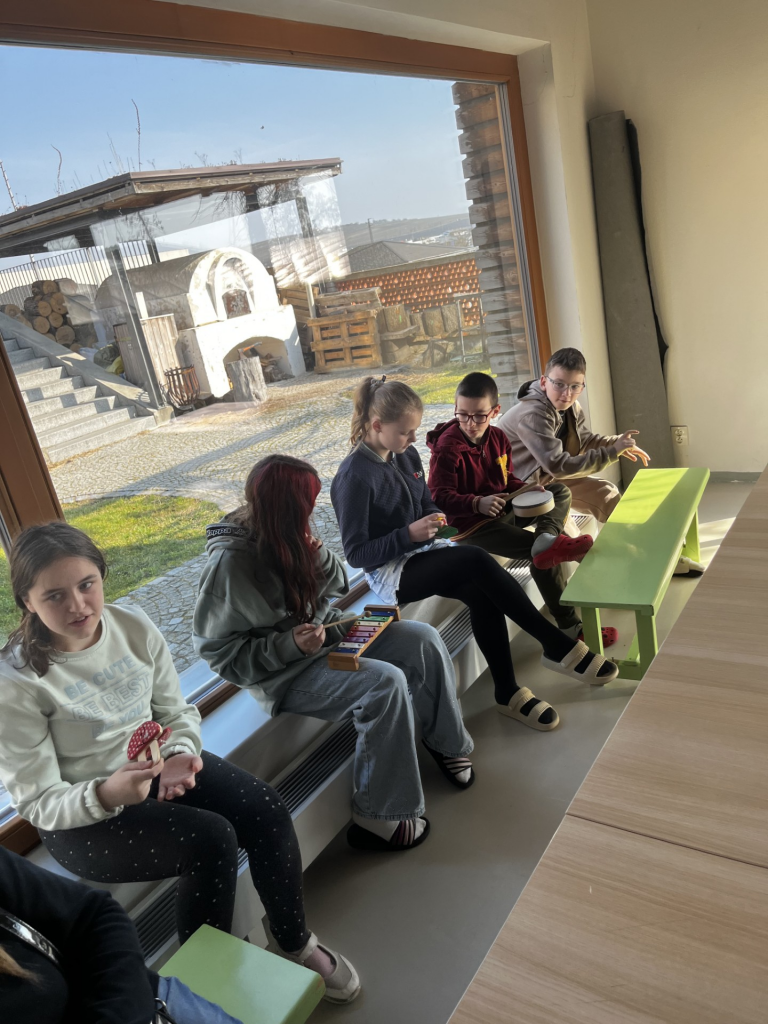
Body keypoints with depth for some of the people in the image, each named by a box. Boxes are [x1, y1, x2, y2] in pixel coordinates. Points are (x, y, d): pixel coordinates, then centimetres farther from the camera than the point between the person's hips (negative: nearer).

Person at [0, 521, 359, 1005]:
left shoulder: (135, 626, -10)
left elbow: (177, 711, 2)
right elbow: (39, 804, -17)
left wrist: (178, 756, -19)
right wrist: (107, 794, -37)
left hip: (151, 764, 5)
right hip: (79, 816, -4)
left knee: (268, 811, -14)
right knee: (211, 839, -25)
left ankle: (295, 941, 13)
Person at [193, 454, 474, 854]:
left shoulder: (283, 533, -2)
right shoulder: (229, 561, -23)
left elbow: (338, 586, 9)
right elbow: (217, 650, -18)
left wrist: (320, 557, -14)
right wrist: (290, 645, -27)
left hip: (327, 634, 8)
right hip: (286, 673, -8)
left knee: (424, 639, -4)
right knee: (385, 681, -28)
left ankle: (447, 742, 19)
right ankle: (377, 819, -14)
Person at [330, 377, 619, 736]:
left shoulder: (408, 456, 5)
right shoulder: (354, 477, -17)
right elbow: (355, 553, -16)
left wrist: (433, 517, -2)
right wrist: (409, 534, -25)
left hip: (421, 550, 7)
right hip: (390, 572, -7)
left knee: (481, 593, -24)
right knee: (478, 561, -28)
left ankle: (507, 692, -13)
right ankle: (558, 646, -19)